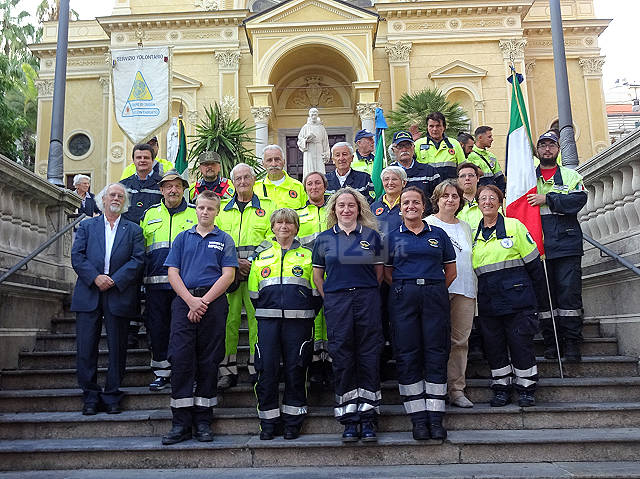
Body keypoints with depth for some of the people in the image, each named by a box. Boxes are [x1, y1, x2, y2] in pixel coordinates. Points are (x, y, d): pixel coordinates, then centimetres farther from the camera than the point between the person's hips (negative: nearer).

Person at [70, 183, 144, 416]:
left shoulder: (133, 230, 11)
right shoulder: (87, 226, 13)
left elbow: (137, 260, 0)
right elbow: (77, 256, 3)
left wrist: (115, 280, -12)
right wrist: (95, 278, -12)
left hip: (119, 295, 0)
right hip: (88, 295, 1)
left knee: (117, 348, 4)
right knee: (86, 348, 1)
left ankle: (112, 396, 15)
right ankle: (90, 397, 13)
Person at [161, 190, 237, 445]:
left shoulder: (224, 240, 10)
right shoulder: (182, 238, 15)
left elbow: (228, 275, 0)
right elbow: (173, 273, 7)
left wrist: (204, 301, -10)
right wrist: (190, 300, -8)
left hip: (213, 303, -1)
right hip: (184, 301, 1)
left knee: (209, 361, 2)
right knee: (180, 359, -6)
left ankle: (203, 421, 11)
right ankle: (181, 423, 2)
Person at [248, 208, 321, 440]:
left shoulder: (307, 256, 11)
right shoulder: (261, 257, 17)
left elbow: (317, 292, 7)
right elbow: (253, 294, 18)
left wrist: (307, 316, 1)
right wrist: (265, 313, 9)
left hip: (298, 320, -1)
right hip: (268, 320, 2)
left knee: (295, 369, 1)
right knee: (267, 369, -1)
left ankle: (293, 421, 13)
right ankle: (268, 421, 11)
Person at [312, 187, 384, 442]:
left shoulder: (371, 235, 8)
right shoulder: (324, 238, 9)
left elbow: (379, 270, 12)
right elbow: (317, 274, 12)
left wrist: (367, 294, 4)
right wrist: (329, 298, 3)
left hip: (367, 300, 0)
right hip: (336, 301, 0)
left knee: (369, 356, 1)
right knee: (342, 358, 2)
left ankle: (368, 418, 11)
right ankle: (349, 420, 12)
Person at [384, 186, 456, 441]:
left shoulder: (438, 234, 12)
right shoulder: (392, 237, 11)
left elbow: (451, 270, 14)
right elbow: (387, 273, 11)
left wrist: (435, 290, 4)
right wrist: (406, 288, -1)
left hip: (435, 297, 1)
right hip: (403, 298, 0)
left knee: (436, 354, 0)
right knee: (407, 356, -2)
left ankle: (435, 418, 8)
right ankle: (418, 418, 7)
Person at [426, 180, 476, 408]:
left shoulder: (465, 226, 21)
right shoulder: (427, 224, 4)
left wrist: (475, 287, 17)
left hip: (465, 289, 5)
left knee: (460, 340, 4)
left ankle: (456, 390, 11)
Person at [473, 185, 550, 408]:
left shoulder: (514, 226, 2)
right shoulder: (473, 234, 12)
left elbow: (534, 264, 3)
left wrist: (541, 301, 1)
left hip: (516, 297, -3)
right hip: (487, 302, 3)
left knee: (520, 343, 0)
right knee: (493, 345, 6)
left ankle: (526, 389, 15)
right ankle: (501, 389, 19)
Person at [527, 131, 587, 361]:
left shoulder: (571, 176, 12)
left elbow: (579, 199, -6)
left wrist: (547, 199, -14)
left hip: (566, 245, -1)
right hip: (538, 245, 1)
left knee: (569, 292, -3)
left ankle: (572, 344, 5)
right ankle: (550, 343, 11)